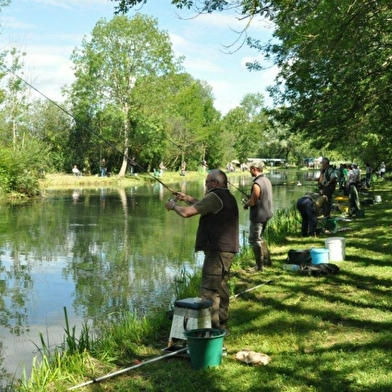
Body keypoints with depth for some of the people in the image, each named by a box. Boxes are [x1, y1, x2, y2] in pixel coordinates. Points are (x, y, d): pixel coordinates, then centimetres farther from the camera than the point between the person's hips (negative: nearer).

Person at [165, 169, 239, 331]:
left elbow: (186, 213, -16)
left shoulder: (215, 196, -15)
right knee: (221, 287, 18)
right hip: (226, 249, 11)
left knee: (209, 289, -7)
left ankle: (212, 326, -6)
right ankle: (221, 324, 26)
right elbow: (206, 207, 31)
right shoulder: (227, 197, 17)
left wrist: (173, 205, 2)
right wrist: (187, 198, 26)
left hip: (217, 250, -11)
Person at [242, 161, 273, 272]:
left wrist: (246, 204, -1)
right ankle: (266, 260, 29)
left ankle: (259, 265, 6)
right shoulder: (267, 180, 7)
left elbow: (252, 202, -21)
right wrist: (250, 199, 13)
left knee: (254, 240, 1)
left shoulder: (257, 184, -22)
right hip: (266, 214, 9)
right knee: (260, 237, 23)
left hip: (258, 216, -9)